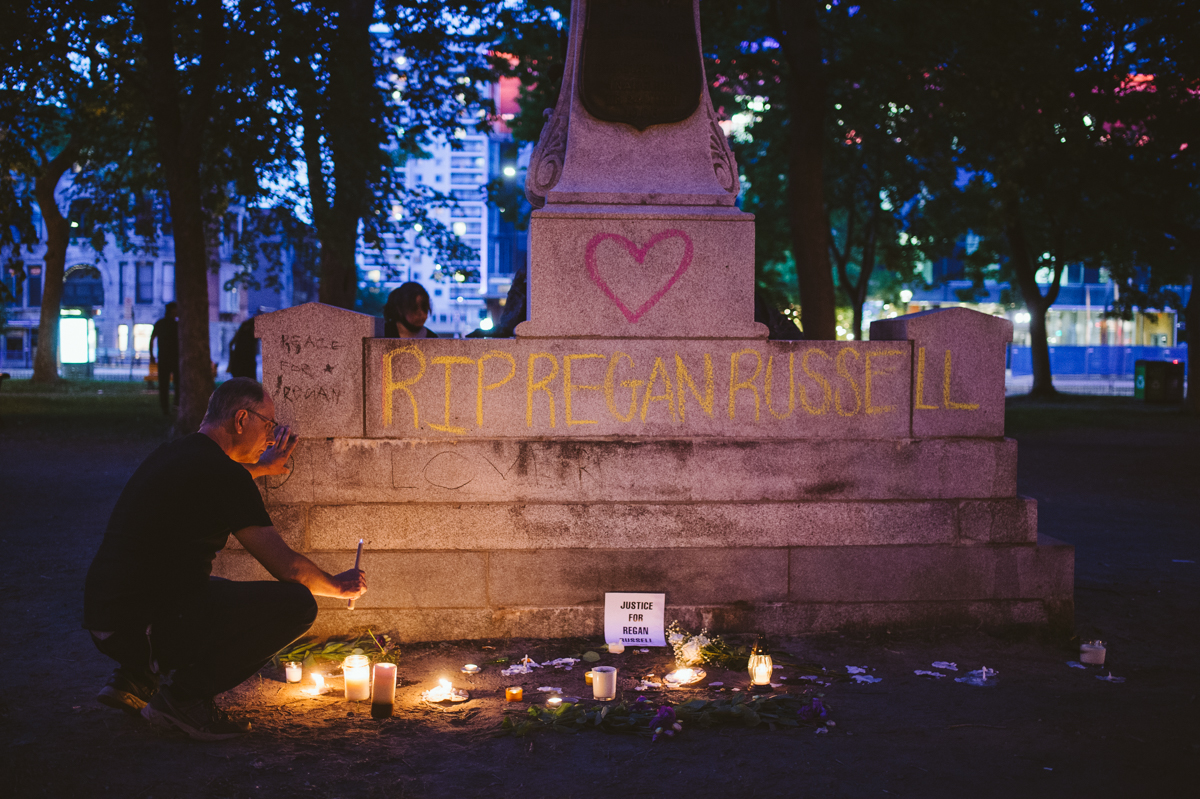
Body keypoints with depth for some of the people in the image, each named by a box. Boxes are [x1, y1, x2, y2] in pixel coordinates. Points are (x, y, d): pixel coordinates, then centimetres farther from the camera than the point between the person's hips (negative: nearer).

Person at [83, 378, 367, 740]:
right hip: (144, 625, -10)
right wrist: (338, 585, 10)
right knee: (297, 603, -12)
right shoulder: (226, 475, -12)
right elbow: (285, 565, -8)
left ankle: (134, 677, 18)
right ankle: (186, 697, -7)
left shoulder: (170, 454, 14)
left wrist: (263, 468, 45)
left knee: (223, 595, 35)